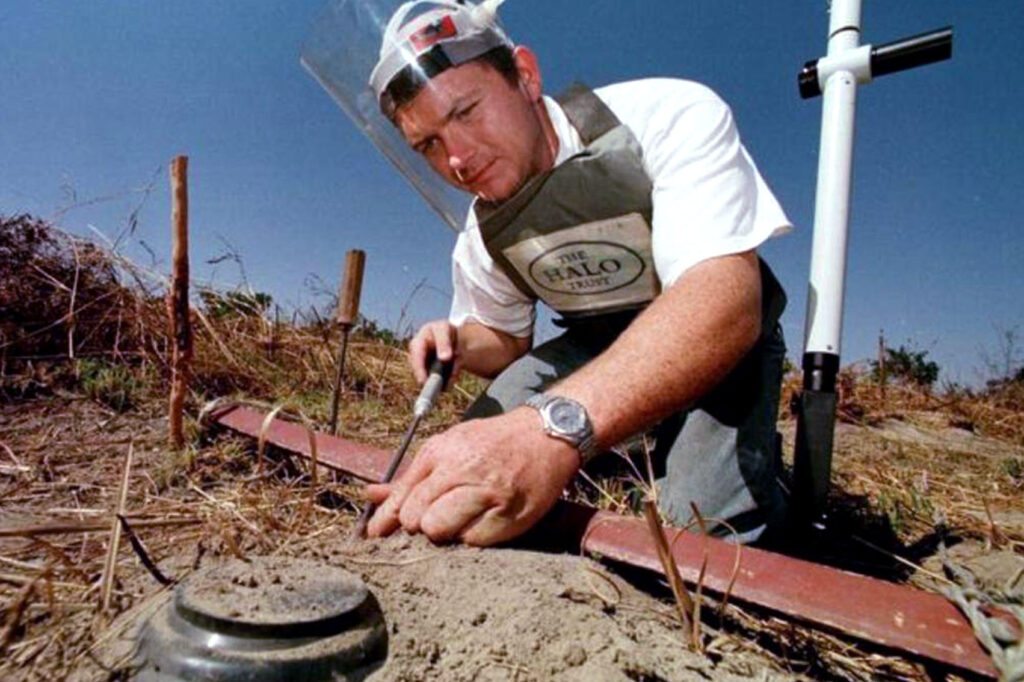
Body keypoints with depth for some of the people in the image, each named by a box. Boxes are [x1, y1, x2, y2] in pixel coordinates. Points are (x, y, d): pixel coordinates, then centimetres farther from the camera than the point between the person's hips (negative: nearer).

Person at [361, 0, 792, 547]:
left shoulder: (672, 117, -25)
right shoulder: (480, 238, -6)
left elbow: (725, 302, -41)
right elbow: (503, 338, 11)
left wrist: (554, 426, -57)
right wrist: (460, 346, -16)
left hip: (725, 338, -4)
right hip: (595, 347, 5)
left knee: (707, 525, -29)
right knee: (471, 462, -10)